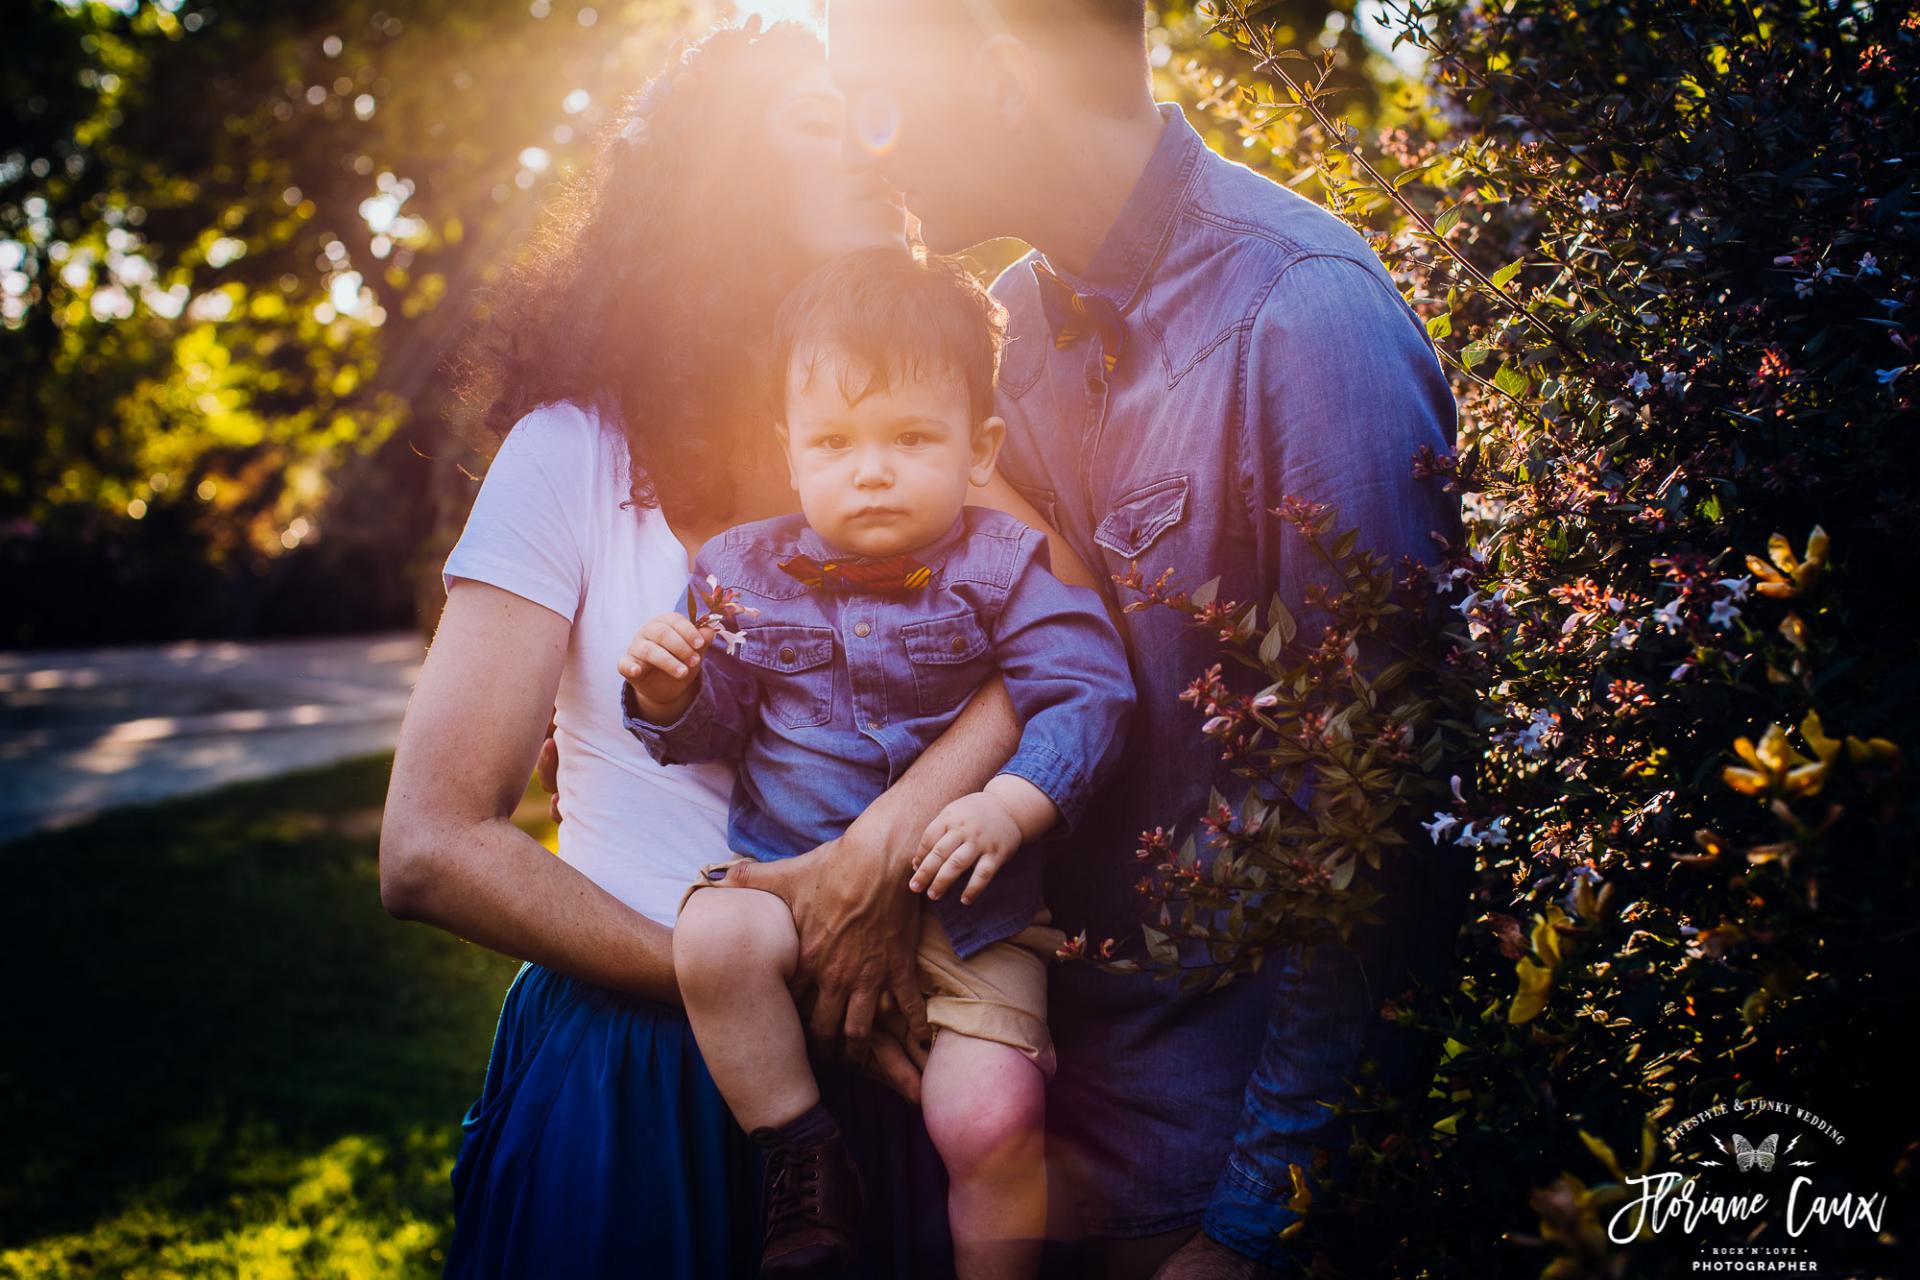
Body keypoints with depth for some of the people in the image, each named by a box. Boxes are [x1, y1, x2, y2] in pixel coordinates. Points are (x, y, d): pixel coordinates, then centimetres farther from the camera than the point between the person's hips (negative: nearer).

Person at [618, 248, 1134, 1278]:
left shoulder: (1001, 572, -4)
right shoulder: (748, 571, 4)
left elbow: (1082, 699, -10)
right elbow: (714, 727, 9)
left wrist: (1009, 809, -26)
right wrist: (669, 690, -14)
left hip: (966, 898, -2)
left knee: (990, 1121, -16)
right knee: (713, 938, -30)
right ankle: (804, 1161, -8)